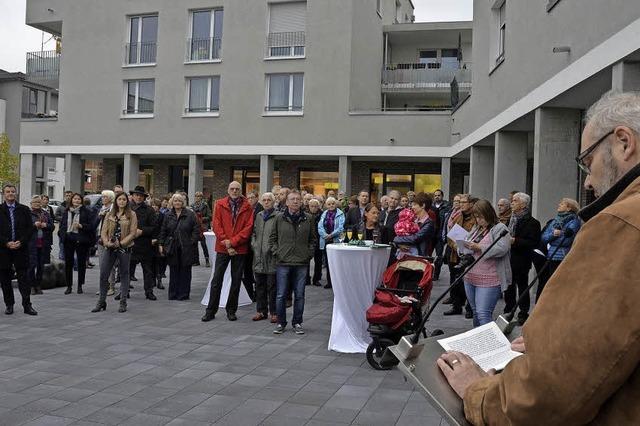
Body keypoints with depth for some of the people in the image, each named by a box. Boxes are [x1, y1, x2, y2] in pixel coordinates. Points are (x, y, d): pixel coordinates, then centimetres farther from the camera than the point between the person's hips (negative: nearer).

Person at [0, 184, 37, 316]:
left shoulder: (24, 209, 6)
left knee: (23, 277, 0)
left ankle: (27, 305, 2)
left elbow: (30, 228, 4)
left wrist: (21, 242, -9)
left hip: (21, 248, 0)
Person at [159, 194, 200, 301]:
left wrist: (192, 242, -9)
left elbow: (196, 230, 0)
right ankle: (173, 294, 14)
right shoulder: (168, 216, 10)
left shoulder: (190, 215, 0)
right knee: (173, 271, 7)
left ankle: (183, 294, 10)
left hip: (186, 249, -2)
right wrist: (161, 244, 5)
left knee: (185, 271, 2)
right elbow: (163, 231, 13)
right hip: (172, 248, 3)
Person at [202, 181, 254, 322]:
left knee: (236, 280, 8)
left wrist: (232, 241, -14)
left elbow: (248, 227, -6)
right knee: (216, 280, 2)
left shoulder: (247, 207, 2)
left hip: (240, 249, 0)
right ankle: (210, 310, 10)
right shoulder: (220, 204, 3)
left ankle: (231, 310, 20)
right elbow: (216, 225, -2)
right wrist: (226, 243, -11)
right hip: (223, 247, 0)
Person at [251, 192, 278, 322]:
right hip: (258, 255, 6)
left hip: (272, 257, -6)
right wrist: (254, 244, 5)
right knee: (260, 285, 12)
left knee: (272, 286, 1)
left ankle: (274, 312, 10)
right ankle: (261, 311, 22)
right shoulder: (258, 216, 14)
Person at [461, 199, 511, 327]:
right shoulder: (476, 229, 19)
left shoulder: (500, 228, -5)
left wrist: (478, 247, -20)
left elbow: (501, 249, -19)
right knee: (476, 313, 15)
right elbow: (467, 245, 23)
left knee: (483, 314, -13)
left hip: (489, 280, -8)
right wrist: (465, 246, -1)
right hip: (470, 278, 8)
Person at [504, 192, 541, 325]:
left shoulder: (532, 222, -10)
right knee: (508, 288, 13)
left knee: (522, 288, 3)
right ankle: (508, 312, 25)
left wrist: (515, 241, -23)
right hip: (508, 260, 7)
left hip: (521, 261, -7)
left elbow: (534, 243, -17)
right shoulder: (510, 219, 14)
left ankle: (523, 314, 13)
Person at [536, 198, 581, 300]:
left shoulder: (574, 222, -2)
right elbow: (543, 238, 7)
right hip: (551, 258, 6)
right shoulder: (554, 221, 17)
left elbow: (566, 241, -14)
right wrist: (553, 234, -12)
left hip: (563, 259, -6)